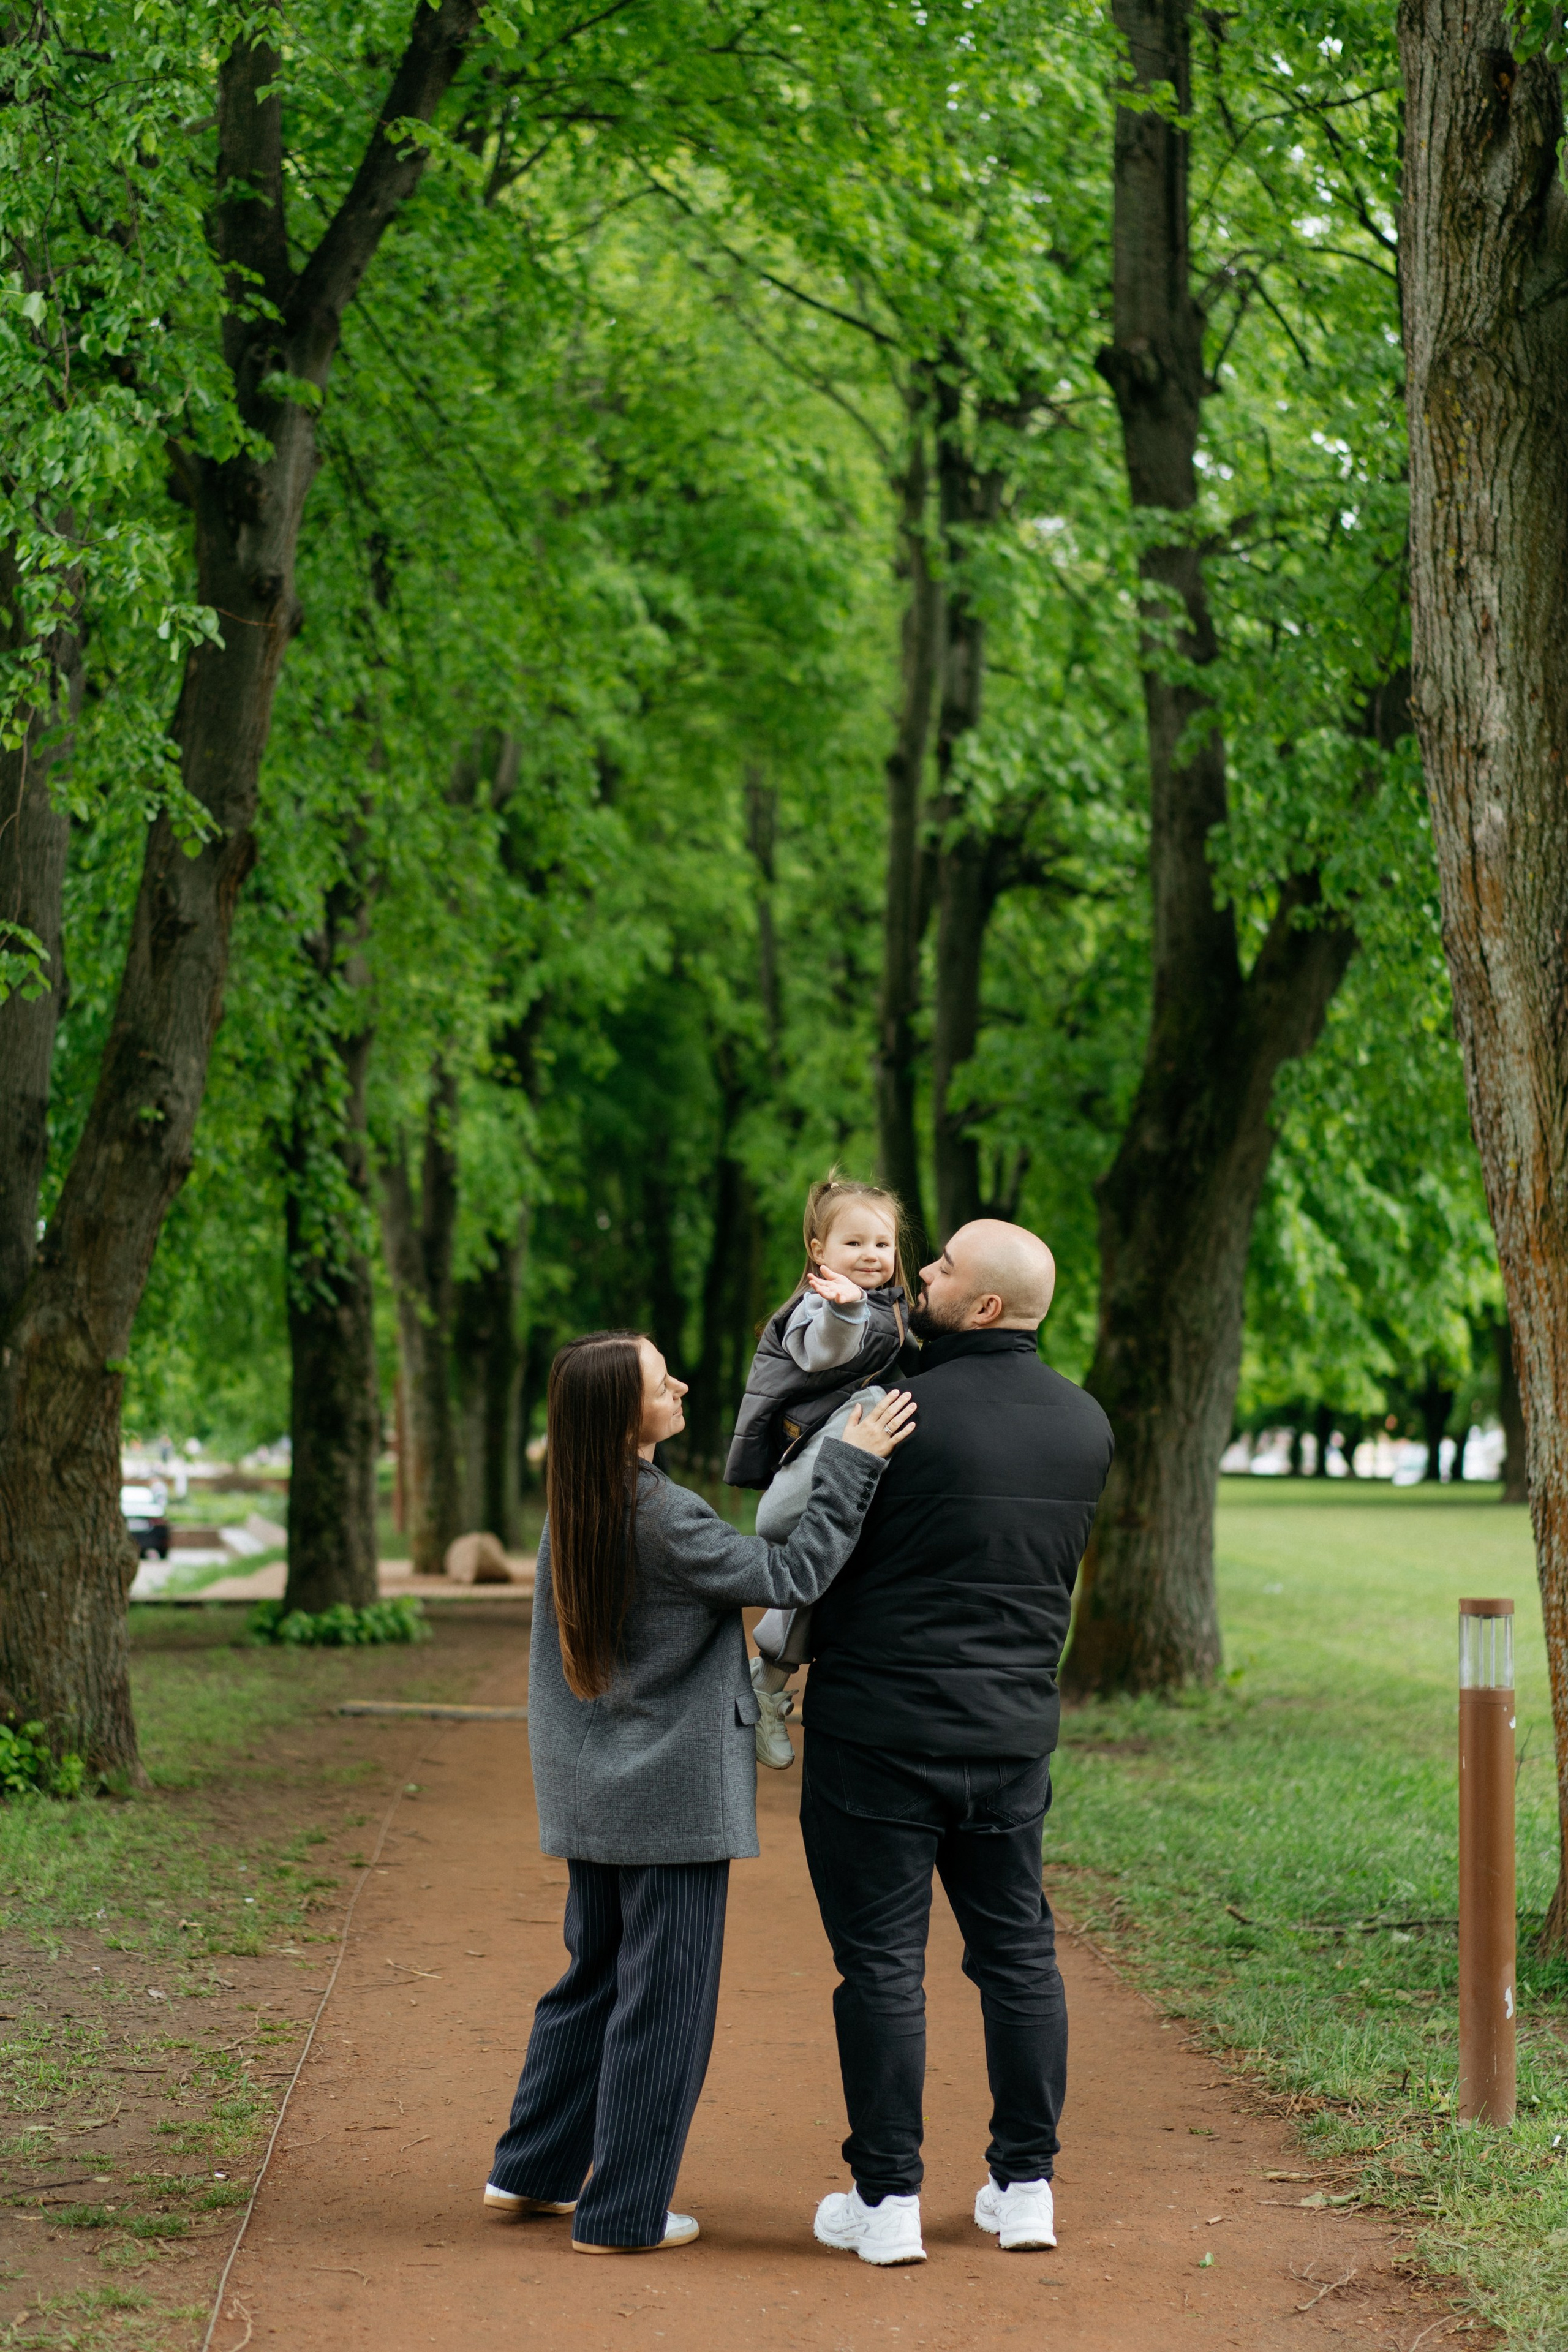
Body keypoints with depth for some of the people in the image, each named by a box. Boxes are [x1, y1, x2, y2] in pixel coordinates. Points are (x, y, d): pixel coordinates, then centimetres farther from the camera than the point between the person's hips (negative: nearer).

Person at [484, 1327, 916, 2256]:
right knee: (664, 1999, 2)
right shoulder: (664, 1518, -21)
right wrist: (852, 1465, -16)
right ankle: (624, 2213, 9)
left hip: (593, 1794, 8)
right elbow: (793, 1575, -19)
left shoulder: (571, 1509, 4)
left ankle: (532, 2171, 28)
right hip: (673, 1795, -8)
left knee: (595, 1976, 21)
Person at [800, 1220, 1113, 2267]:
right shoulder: (1087, 1424, 3)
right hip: (1015, 1730, 5)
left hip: (880, 1728, -5)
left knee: (882, 1957, 2)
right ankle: (1025, 2185, 18)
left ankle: (887, 2199, 6)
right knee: (1018, 1948, 14)